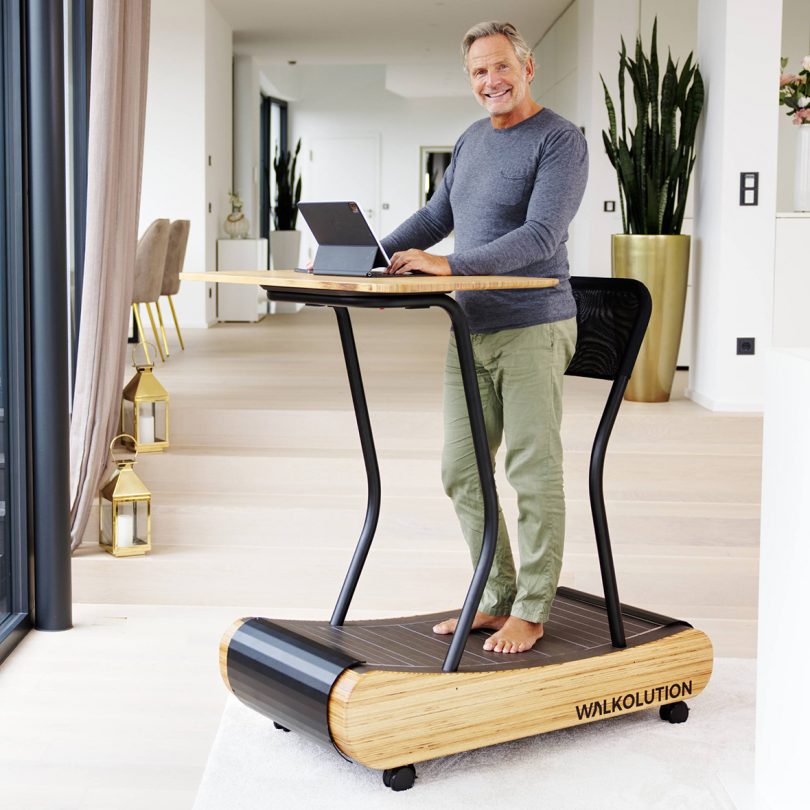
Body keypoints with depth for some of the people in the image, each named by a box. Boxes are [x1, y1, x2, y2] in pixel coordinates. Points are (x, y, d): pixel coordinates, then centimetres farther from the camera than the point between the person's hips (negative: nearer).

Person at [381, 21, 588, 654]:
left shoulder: (560, 141, -8)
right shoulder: (471, 141, 16)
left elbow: (540, 235, -20)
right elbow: (435, 217, 23)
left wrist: (448, 265, -29)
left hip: (533, 331, -8)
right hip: (470, 333, 8)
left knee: (534, 476, -2)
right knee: (461, 472, 9)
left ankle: (531, 612, 9)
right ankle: (498, 596, 21)